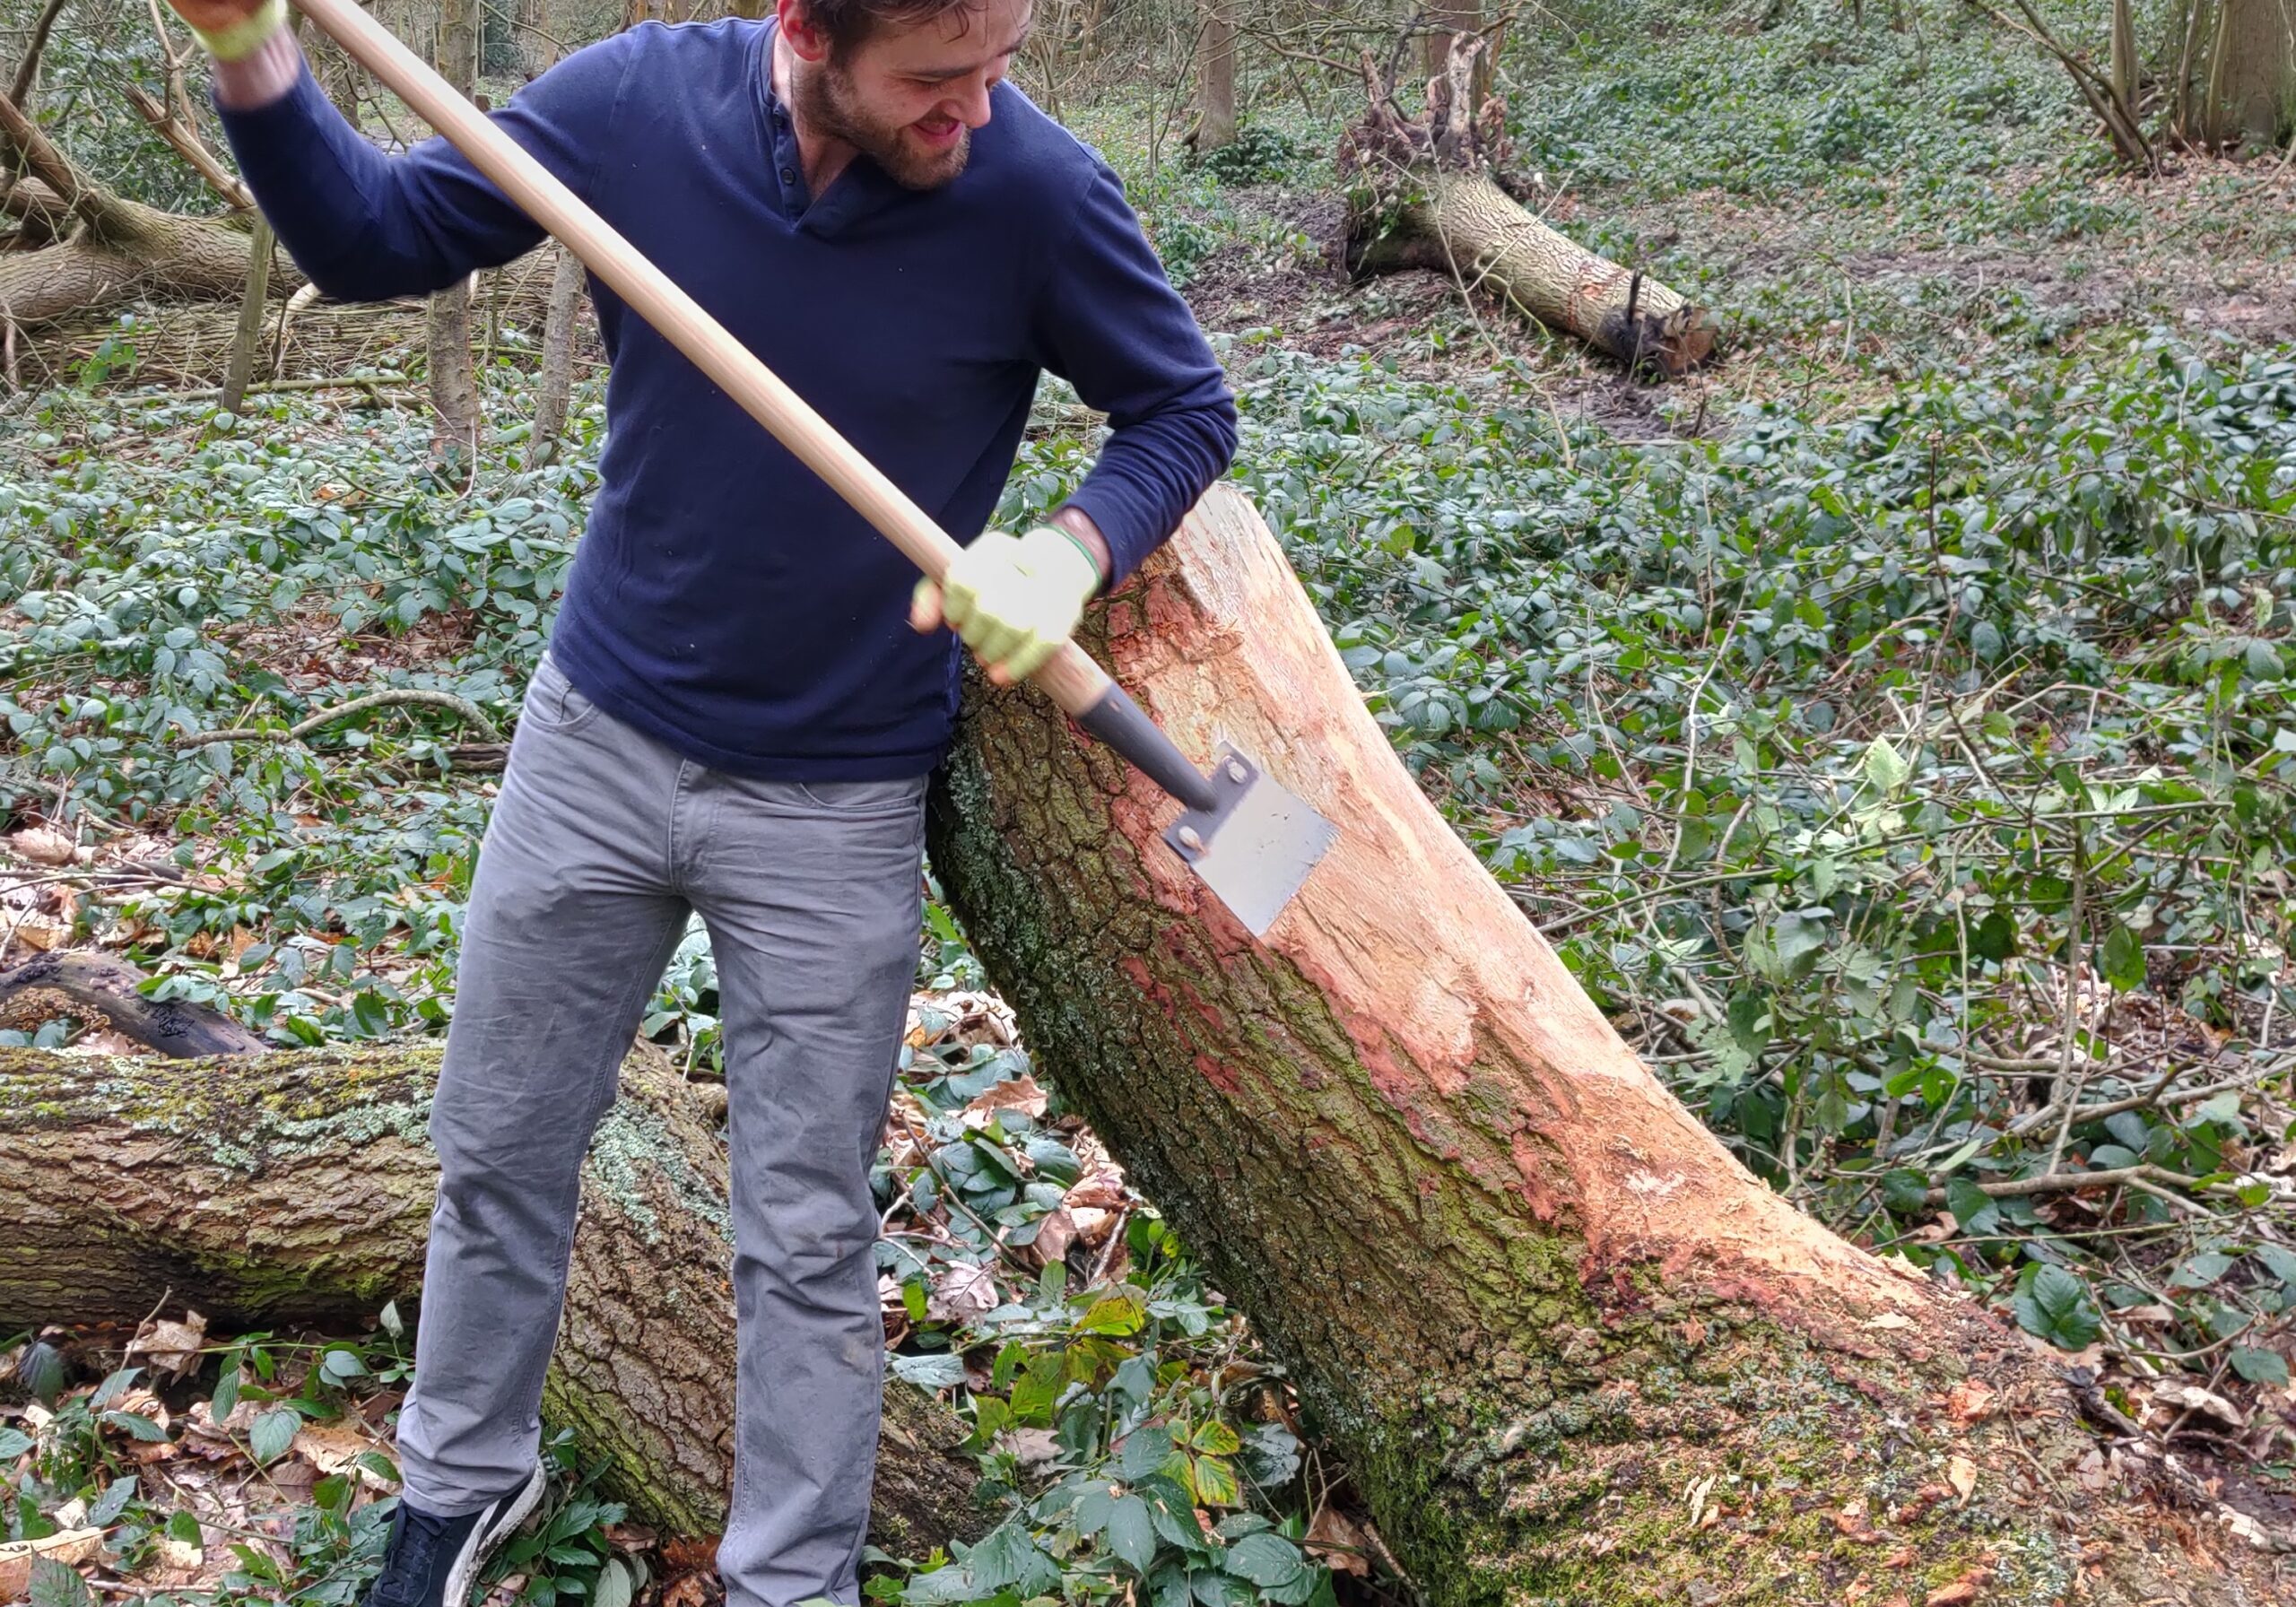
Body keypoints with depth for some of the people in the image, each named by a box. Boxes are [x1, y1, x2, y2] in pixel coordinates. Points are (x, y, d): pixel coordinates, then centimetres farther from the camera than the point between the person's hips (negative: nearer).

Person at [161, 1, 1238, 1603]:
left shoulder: (1036, 191, -19)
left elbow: (1186, 411, -5)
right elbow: (373, 237, -2)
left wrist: (1070, 552, -25)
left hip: (837, 804, -2)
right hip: (599, 740, 3)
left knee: (810, 1238, 6)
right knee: (499, 1147, 18)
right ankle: (463, 1477, 43)